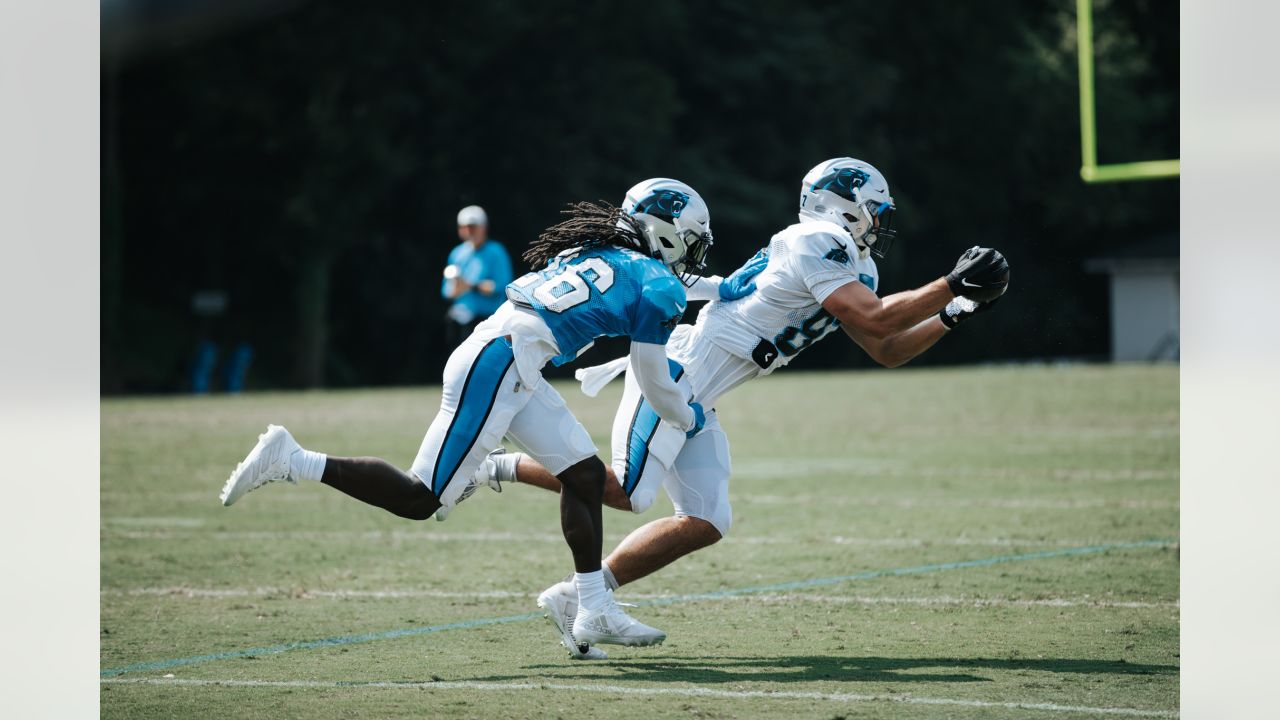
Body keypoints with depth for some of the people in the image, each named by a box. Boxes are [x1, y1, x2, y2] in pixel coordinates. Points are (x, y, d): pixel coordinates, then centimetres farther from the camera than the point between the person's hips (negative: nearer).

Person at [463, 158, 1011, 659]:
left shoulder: (847, 265, 18)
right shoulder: (819, 245, -11)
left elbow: (888, 351, 22)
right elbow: (875, 321, -20)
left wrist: (954, 315, 14)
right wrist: (953, 285, -14)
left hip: (693, 403, 10)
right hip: (674, 371, -10)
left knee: (705, 523, 3)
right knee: (627, 493, -20)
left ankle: (573, 599, 5)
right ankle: (503, 467, -2)